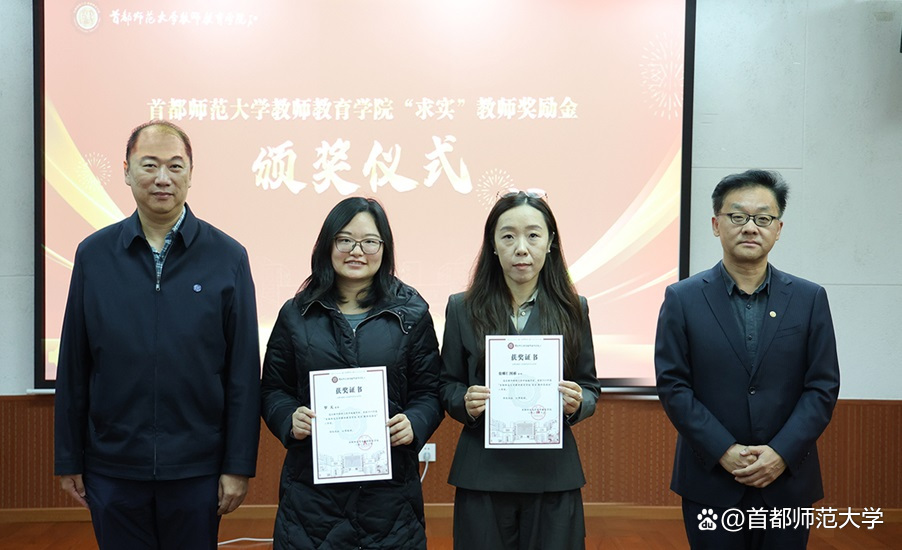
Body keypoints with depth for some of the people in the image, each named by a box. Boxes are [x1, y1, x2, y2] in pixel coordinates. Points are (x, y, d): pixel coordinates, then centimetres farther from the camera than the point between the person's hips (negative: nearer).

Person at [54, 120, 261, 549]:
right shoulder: (93, 255, 1)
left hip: (196, 469, -1)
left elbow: (244, 371, -4)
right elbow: (74, 366, 4)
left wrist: (239, 466, -5)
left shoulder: (227, 257, -4)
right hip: (112, 466, 2)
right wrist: (68, 460, 4)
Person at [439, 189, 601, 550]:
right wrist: (465, 402, -15)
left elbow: (591, 387, 8)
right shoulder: (463, 309, 2)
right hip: (482, 476, 0)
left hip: (553, 477, 1)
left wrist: (577, 402, -14)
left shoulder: (572, 310, 4)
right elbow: (447, 387, 6)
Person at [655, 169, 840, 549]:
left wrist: (782, 453, -11)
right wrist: (724, 451, -13)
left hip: (787, 481, 1)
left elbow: (823, 387, 0)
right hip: (710, 480, -1)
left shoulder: (810, 299, 3)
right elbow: (672, 385, -5)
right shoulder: (682, 299, -1)